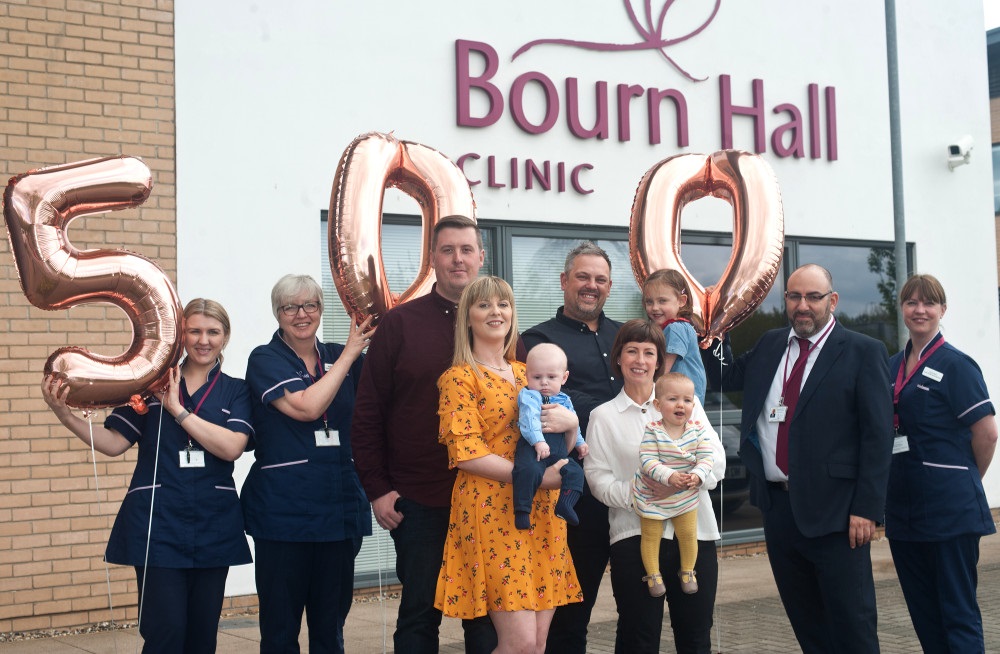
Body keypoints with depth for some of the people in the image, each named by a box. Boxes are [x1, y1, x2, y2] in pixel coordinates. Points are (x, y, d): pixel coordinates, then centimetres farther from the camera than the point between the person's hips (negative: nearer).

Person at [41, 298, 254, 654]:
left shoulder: (235, 391, 6)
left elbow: (232, 447, -11)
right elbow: (114, 443, 1)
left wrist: (176, 408, -12)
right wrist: (65, 415, -13)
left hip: (213, 528, 2)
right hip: (158, 524, -1)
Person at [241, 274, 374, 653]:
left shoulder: (340, 357, 11)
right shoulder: (265, 360, -3)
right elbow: (306, 407, -17)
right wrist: (350, 351, -12)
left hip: (340, 504, 4)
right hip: (284, 507, -4)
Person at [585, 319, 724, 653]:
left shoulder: (687, 402, 10)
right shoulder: (604, 416, 7)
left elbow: (716, 462, 3)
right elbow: (598, 478, -1)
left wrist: (681, 481, -16)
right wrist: (633, 495, -19)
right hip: (635, 535, -1)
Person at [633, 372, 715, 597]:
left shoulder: (697, 430, -10)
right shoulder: (653, 431, -19)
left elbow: (707, 457, -13)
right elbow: (647, 461, -25)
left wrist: (697, 475, -30)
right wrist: (669, 476, -36)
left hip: (685, 495, 3)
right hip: (652, 495, -2)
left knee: (688, 534, 11)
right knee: (651, 536, 8)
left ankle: (687, 571, 33)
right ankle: (653, 574, 26)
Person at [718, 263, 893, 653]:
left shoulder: (863, 353, -6)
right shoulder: (770, 346, 12)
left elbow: (878, 434, -9)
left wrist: (867, 507, -14)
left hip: (834, 509, -6)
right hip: (777, 504, 6)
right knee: (804, 621, 15)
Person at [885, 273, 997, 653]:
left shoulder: (955, 364, -8)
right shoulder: (892, 367, 11)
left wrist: (965, 480, 1)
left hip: (950, 510, -7)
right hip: (904, 508, 7)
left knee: (958, 611, 0)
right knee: (923, 612, 14)